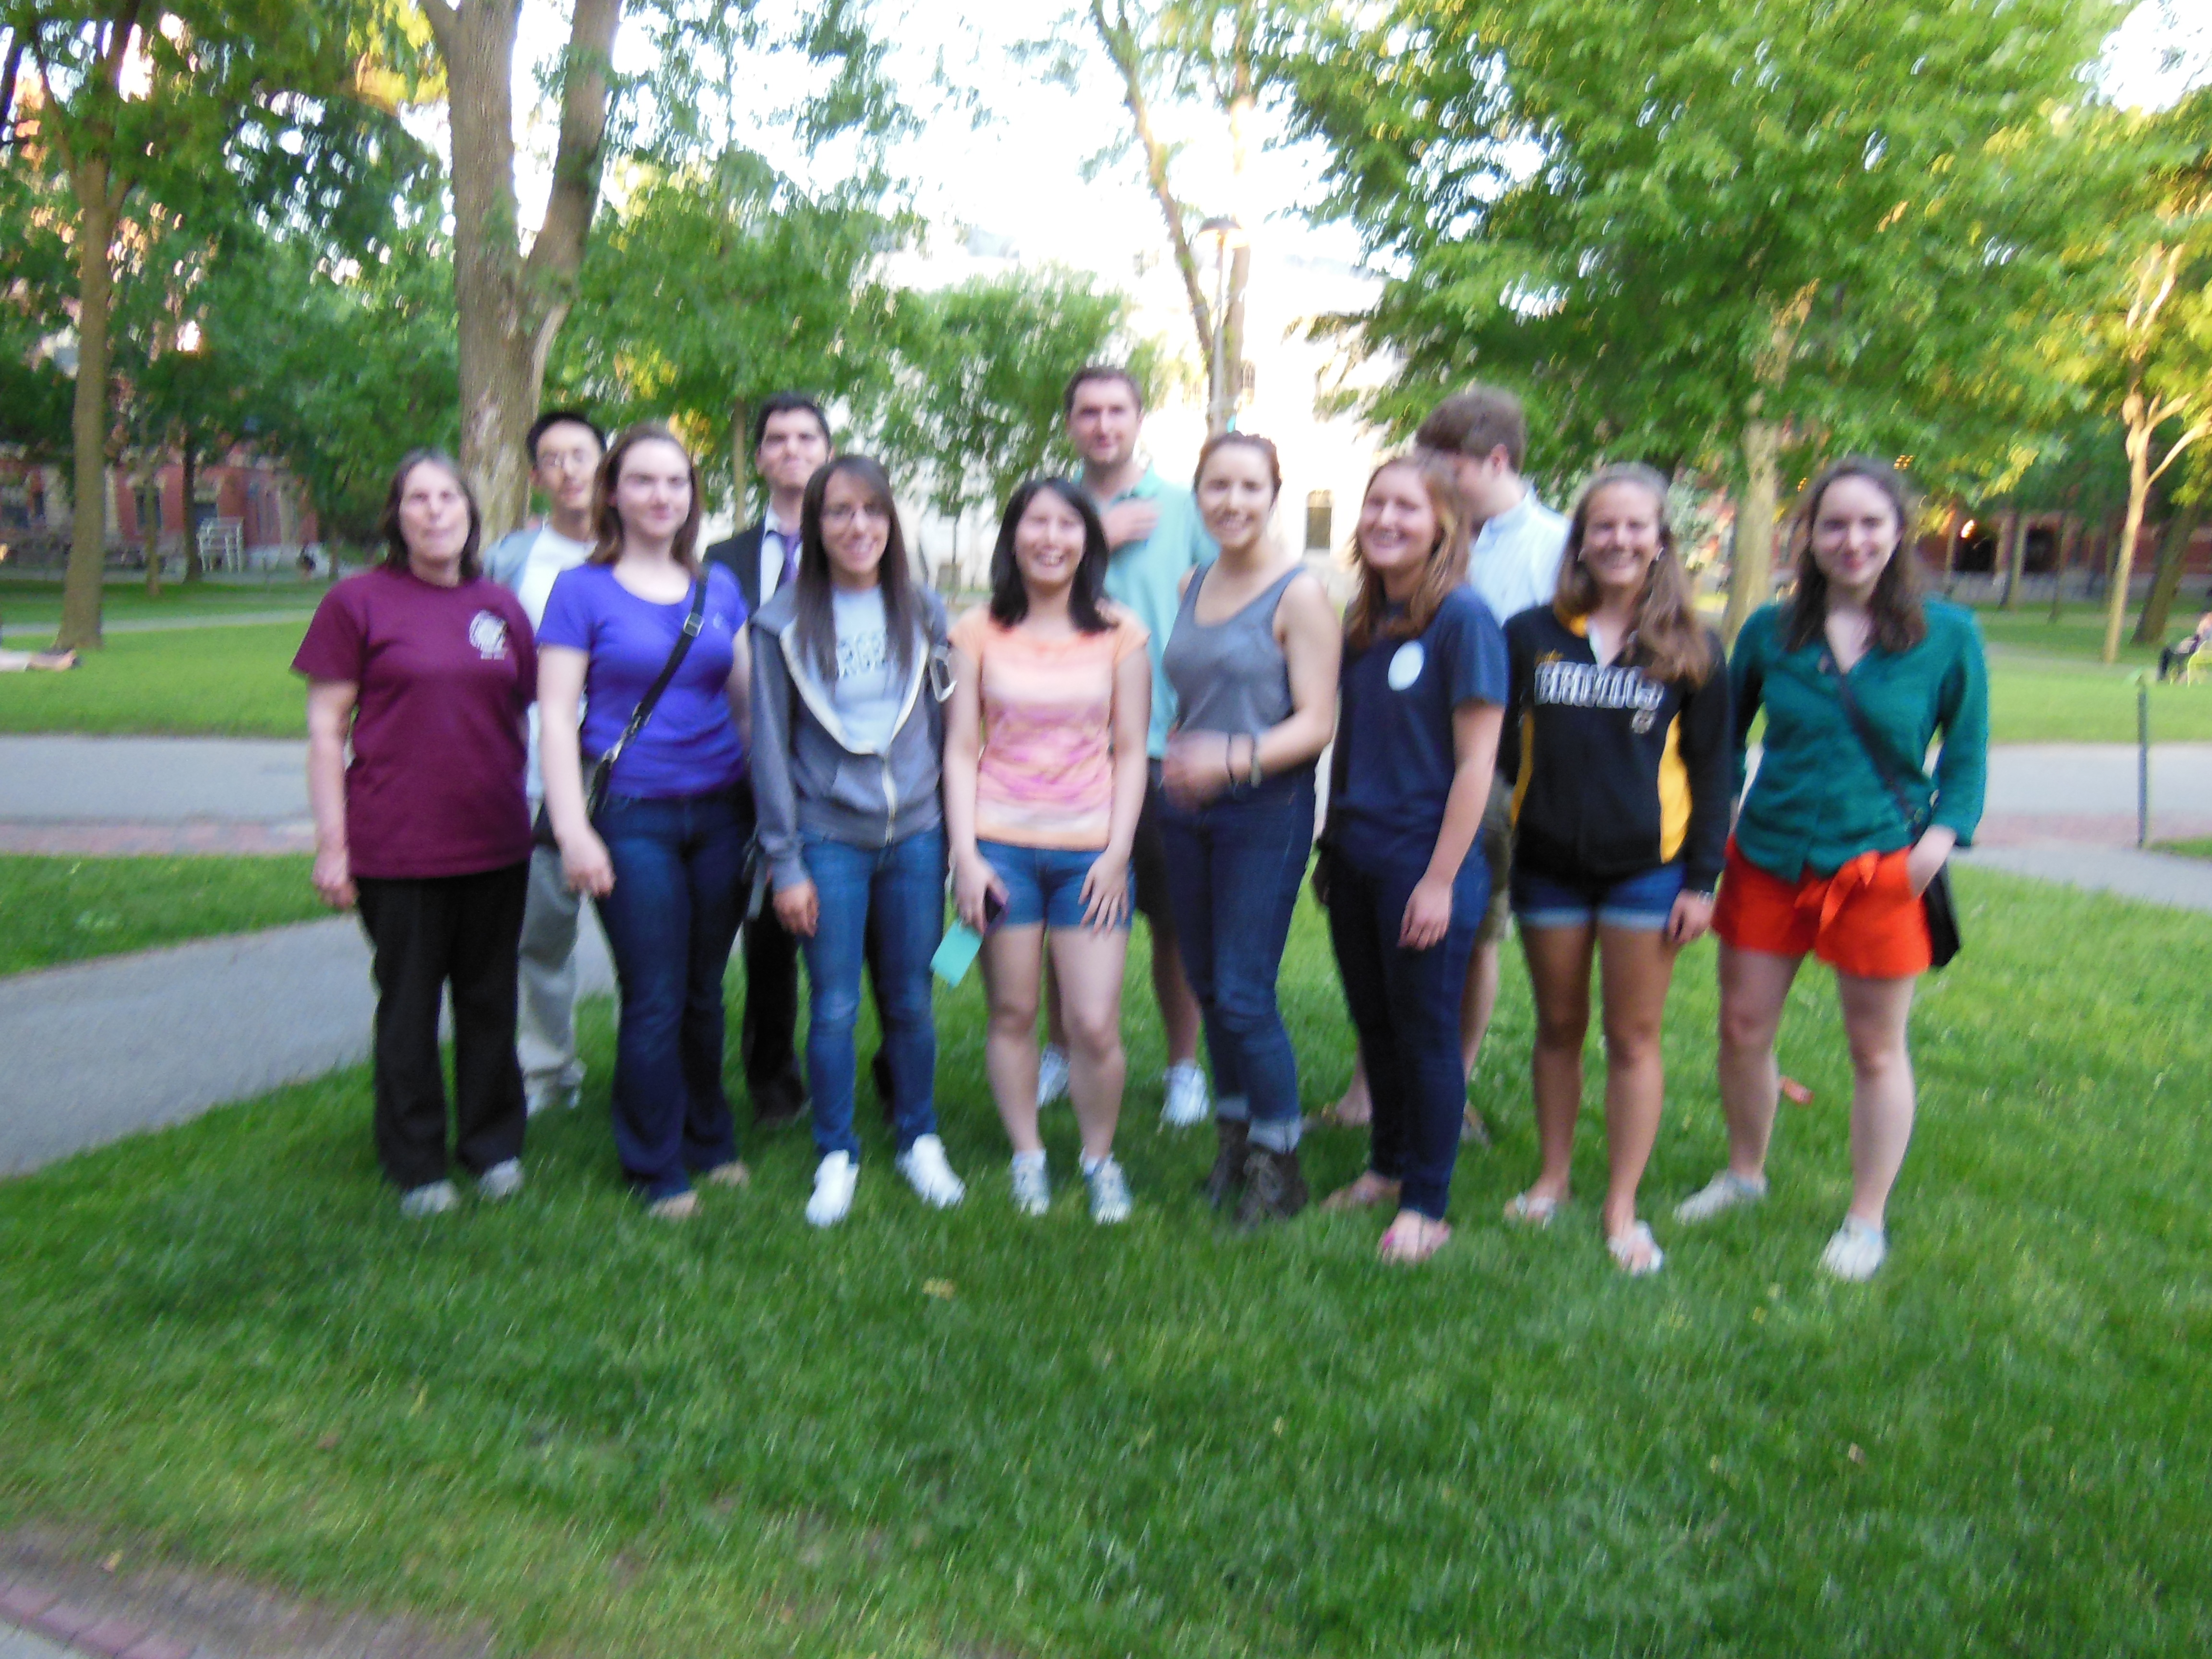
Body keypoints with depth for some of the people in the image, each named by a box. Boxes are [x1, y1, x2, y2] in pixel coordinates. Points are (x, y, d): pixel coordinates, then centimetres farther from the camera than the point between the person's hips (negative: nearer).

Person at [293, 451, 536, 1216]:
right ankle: (417, 1166, 23)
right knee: (409, 1008, 8)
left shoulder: (501, 607, 8)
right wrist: (332, 843, -7)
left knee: (490, 1001, 13)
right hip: (398, 848, -3)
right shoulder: (358, 601, -3)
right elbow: (325, 730, -3)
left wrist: (526, 811, 13)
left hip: (495, 842, 4)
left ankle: (494, 1147, 29)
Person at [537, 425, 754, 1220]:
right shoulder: (582, 589, -1)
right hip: (632, 817, -3)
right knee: (655, 1000, -1)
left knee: (705, 990, 12)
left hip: (721, 811, 4)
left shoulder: (719, 587, 10)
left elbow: (746, 698, 15)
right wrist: (573, 828, -12)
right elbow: (556, 714, -5)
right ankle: (657, 1168, 15)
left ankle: (710, 1141, 29)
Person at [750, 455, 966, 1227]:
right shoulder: (785, 622, -2)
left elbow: (945, 723, 10)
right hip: (828, 838, -2)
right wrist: (784, 861, -4)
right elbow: (770, 746, -1)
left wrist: (956, 833, 7)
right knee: (834, 1006, 3)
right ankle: (836, 1157, 21)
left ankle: (920, 1141, 28)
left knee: (911, 999, 10)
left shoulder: (923, 612, 5)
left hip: (916, 836, 2)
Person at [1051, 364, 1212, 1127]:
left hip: (1161, 743, -2)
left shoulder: (1184, 508, 3)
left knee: (1174, 918, 4)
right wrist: (1097, 539, -8)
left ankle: (1184, 1065, 20)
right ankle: (1061, 1054, 28)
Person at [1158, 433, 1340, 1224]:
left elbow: (1316, 724, -15)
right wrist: (1174, 760, 6)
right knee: (1207, 984, 12)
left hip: (1267, 810, -7)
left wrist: (1235, 758, -27)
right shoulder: (1194, 586, 12)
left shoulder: (1299, 593, -9)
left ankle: (1278, 1160, 10)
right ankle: (1235, 1135, 28)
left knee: (1243, 994, -6)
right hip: (1186, 809, 7)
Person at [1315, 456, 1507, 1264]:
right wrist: (1332, 848, 14)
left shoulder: (1462, 618, -12)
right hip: (1354, 854, 7)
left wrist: (1441, 879, -16)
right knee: (1374, 1024, 17)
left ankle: (1425, 1205, 19)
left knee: (1426, 1035, 5)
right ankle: (1387, 1167, 35)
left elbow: (1476, 762, -14)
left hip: (1422, 859, -6)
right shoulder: (1362, 618, 9)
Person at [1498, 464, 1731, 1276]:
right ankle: (1553, 1178, 28)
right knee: (1558, 1027, 13)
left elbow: (1710, 772, 2)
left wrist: (1702, 879, -2)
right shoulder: (1531, 635, 1)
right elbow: (1497, 744, 7)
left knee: (1633, 1036, 5)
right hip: (1550, 864, 1)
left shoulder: (1691, 649, 0)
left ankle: (1623, 1207, 17)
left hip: (1647, 867, -1)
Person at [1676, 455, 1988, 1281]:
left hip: (1879, 866, -2)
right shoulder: (1771, 630, 2)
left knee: (1877, 1050, 8)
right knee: (1743, 1030, 9)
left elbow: (1967, 753, 3)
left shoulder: (1947, 634, -3)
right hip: (1768, 861, 3)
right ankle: (1745, 1175, 33)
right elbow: (1724, 736, 13)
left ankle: (1867, 1221, 23)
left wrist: (1941, 836, -11)